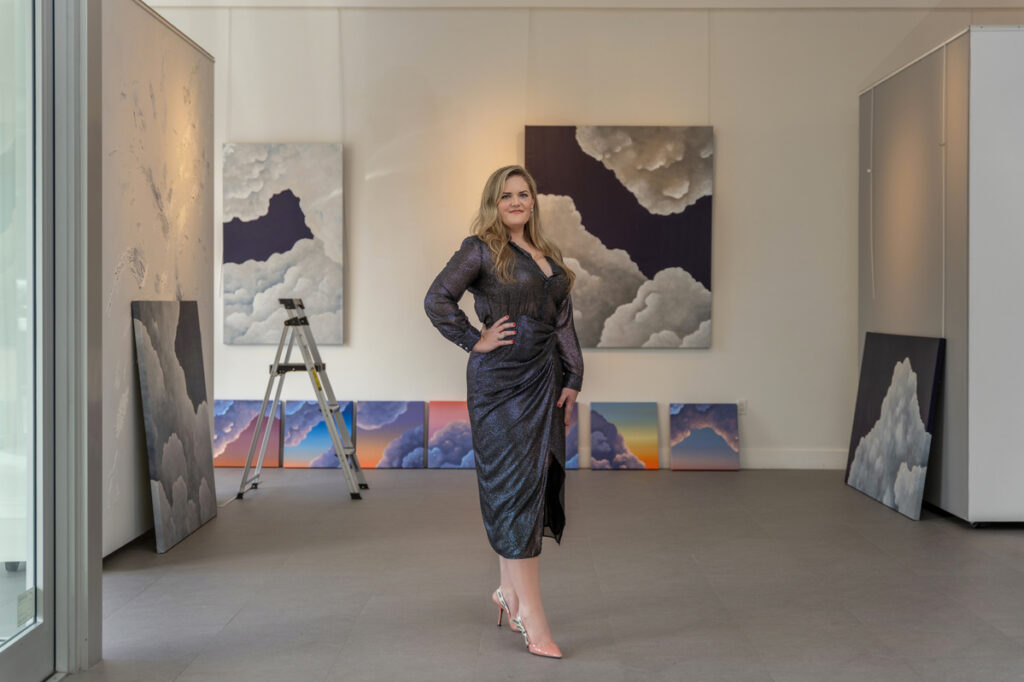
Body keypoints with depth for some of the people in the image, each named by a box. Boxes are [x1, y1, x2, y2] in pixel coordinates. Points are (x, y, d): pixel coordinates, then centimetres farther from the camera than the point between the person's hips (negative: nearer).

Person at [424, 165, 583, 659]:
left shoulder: (549, 255, 16)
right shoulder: (481, 249, -4)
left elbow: (564, 322, 16)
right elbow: (437, 300, -13)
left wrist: (572, 380, 9)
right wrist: (476, 341, -11)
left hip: (543, 380, 7)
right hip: (499, 381, -7)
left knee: (537, 483, 10)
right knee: (514, 485, -7)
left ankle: (509, 591, 26)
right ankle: (530, 616, -5)